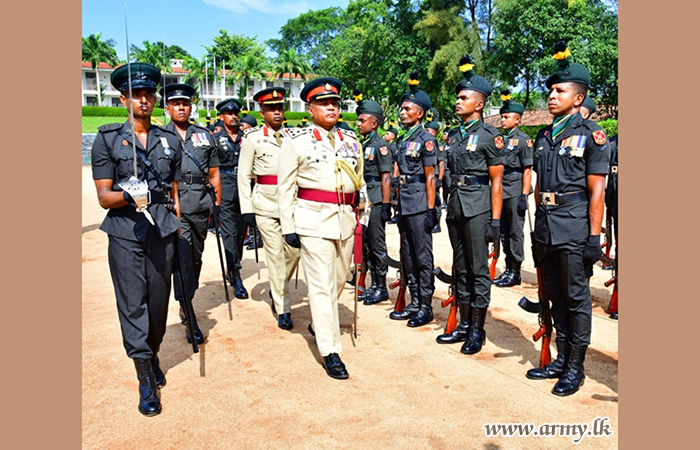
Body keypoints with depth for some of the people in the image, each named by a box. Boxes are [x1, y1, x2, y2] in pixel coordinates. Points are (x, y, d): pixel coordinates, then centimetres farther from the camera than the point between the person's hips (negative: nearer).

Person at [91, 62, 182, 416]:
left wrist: (177, 227, 12)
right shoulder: (107, 139, 1)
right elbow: (103, 197, -4)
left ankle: (152, 355, 33)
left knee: (159, 299, 10)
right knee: (132, 303, -1)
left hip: (163, 230, 3)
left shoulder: (170, 141, 10)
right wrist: (128, 195, -24)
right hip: (125, 232, -3)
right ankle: (146, 381, 7)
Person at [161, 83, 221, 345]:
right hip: (174, 207, -3)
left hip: (201, 207, 4)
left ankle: (187, 302, 33)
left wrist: (217, 205, 9)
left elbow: (214, 173, 14)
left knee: (196, 258, 13)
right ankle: (190, 319, -6)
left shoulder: (204, 136, 12)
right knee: (182, 258, -10)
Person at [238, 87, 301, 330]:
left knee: (294, 251, 4)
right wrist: (246, 209, -6)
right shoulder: (253, 138, 0)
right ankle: (283, 309, 12)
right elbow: (244, 175, -1)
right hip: (265, 204, -3)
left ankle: (277, 289, 32)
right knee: (275, 256, 1)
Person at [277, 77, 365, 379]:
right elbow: (286, 187, -2)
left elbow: (359, 181, 19)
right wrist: (288, 227, -7)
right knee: (321, 284, -5)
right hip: (314, 219, -5)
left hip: (346, 219, 6)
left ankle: (318, 323, 42)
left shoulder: (351, 140, 13)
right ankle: (329, 351, 2)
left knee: (339, 279, 16)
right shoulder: (296, 140, -1)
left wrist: (362, 219, 15)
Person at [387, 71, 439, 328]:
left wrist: (431, 210, -14)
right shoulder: (402, 140, 15)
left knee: (423, 257, 0)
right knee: (407, 256, 13)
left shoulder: (426, 139, -8)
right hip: (404, 206, 8)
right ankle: (414, 302, 25)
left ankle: (426, 307, 10)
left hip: (419, 207, -8)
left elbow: (430, 177, -11)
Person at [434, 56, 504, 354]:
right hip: (455, 206, 7)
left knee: (479, 269, 0)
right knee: (461, 268, 13)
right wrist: (448, 206, 14)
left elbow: (496, 181, -9)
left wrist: (495, 220, -13)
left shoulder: (489, 136, -6)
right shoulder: (453, 135, 14)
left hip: (478, 208, -7)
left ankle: (478, 330, 11)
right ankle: (464, 324, 24)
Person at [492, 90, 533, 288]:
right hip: (500, 193, 7)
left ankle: (515, 272, 8)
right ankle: (508, 269, 22)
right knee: (504, 232, 12)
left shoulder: (522, 139, -6)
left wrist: (524, 196, -16)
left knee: (515, 232, 0)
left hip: (515, 194, -7)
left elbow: (527, 170, -10)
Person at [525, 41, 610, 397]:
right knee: (555, 296, 14)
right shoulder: (544, 136, 13)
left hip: (574, 228, -6)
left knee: (577, 298, 4)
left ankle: (576, 367, 16)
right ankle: (561, 360, 27)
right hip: (546, 226, 6)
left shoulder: (590, 136, -5)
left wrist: (594, 237, -13)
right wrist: (539, 228, 14)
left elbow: (596, 192, -9)